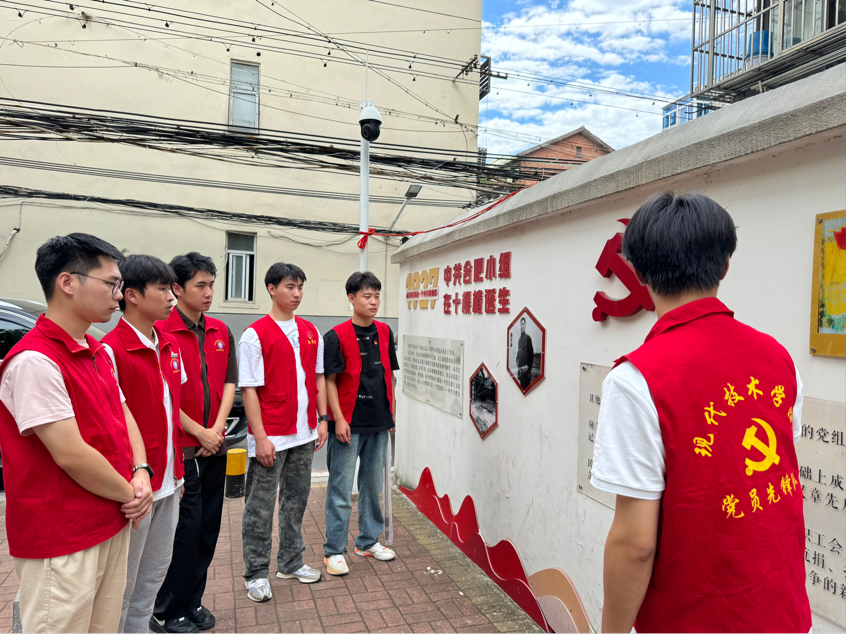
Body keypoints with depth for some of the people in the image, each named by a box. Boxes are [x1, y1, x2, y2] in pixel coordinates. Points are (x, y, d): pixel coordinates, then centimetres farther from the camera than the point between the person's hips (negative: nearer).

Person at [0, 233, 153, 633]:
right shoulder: (34, 360, -21)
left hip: (114, 526, 8)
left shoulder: (99, 353, 8)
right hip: (62, 545, -8)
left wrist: (141, 473, -4)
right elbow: (71, 455, -23)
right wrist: (129, 494, -10)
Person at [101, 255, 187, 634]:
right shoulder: (111, 350, -16)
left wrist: (178, 470, 14)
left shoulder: (170, 346, 7)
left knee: (155, 574, 20)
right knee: (124, 584, 9)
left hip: (169, 482, 7)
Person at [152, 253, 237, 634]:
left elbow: (229, 382, 8)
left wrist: (217, 429, -5)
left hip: (214, 446, 6)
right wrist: (200, 432, -12)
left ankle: (192, 602, 30)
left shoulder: (220, 332, 9)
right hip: (181, 448, -6)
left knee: (208, 528, 13)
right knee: (186, 528, 1)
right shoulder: (161, 332, -11)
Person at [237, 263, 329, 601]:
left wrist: (323, 419, 7)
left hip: (304, 434, 6)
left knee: (296, 500, 16)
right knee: (261, 507, 6)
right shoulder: (255, 334, -10)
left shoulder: (310, 332, 8)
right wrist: (260, 437, -15)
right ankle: (256, 573, 22)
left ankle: (291, 563, 32)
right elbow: (249, 389, -12)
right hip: (270, 438, -5)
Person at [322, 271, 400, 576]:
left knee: (373, 484, 16)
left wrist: (391, 413, 12)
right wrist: (338, 419, -14)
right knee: (341, 488, 3)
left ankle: (368, 541, 32)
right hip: (349, 424, -5)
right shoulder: (337, 336, -9)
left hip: (378, 423, 6)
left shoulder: (384, 332, 7)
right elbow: (330, 381, -9)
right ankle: (334, 550, 15)